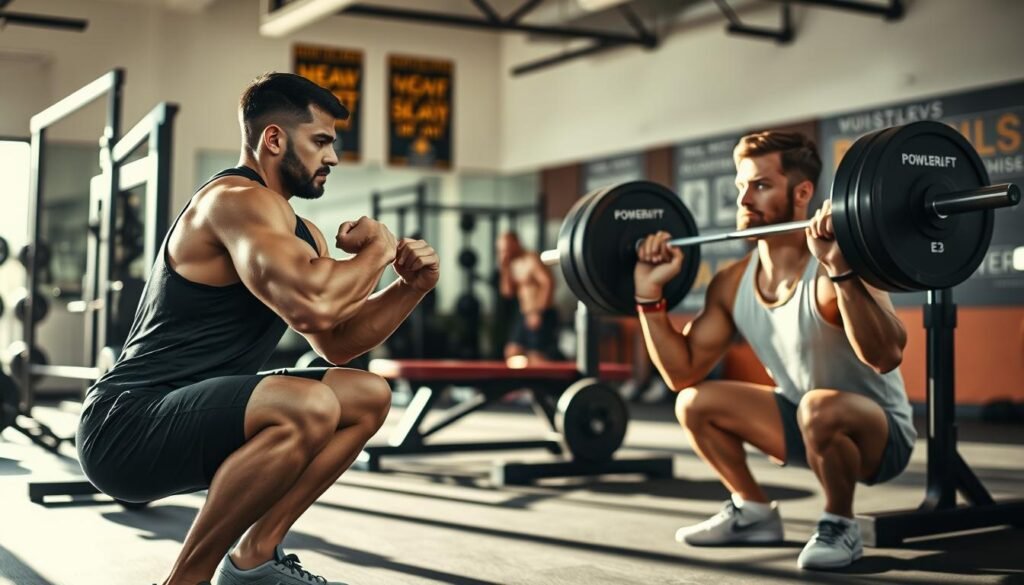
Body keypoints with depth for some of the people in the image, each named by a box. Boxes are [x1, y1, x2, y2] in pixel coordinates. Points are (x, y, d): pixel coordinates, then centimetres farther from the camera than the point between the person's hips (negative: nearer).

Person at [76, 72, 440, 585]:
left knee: (369, 398, 10)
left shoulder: (299, 232, 15)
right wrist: (377, 249, -13)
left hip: (192, 419, 10)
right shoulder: (238, 199, -16)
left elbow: (336, 342, 19)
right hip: (124, 426, -10)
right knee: (310, 406, -34)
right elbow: (311, 305, -32)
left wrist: (410, 287, 4)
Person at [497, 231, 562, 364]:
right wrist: (504, 269, 0)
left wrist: (538, 312, -21)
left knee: (536, 357, -14)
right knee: (512, 352, 3)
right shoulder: (513, 264, 14)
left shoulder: (532, 260, -11)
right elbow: (508, 292, 12)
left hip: (542, 316, -9)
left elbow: (548, 283, -20)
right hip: (524, 315, 9)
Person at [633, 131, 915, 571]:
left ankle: (839, 527, -11)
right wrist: (650, 294, -9)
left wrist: (840, 269, -53)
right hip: (808, 424, 7)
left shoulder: (832, 271, -28)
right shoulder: (732, 285, -6)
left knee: (819, 408, -38)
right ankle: (753, 513, 18)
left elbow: (885, 356, -44)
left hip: (881, 432, -7)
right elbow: (682, 372, -1)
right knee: (693, 403, 1)